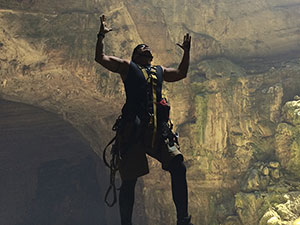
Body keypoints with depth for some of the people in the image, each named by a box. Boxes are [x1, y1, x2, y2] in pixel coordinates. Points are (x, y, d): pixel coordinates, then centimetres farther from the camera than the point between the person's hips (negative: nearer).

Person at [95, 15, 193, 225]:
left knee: (179, 167, -9)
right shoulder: (127, 66, 15)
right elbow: (101, 58, 8)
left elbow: (182, 73, 42)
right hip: (134, 130, -4)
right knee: (129, 180, -2)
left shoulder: (160, 71, 28)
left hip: (159, 130, 4)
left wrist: (187, 51, 40)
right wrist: (102, 36, 5)